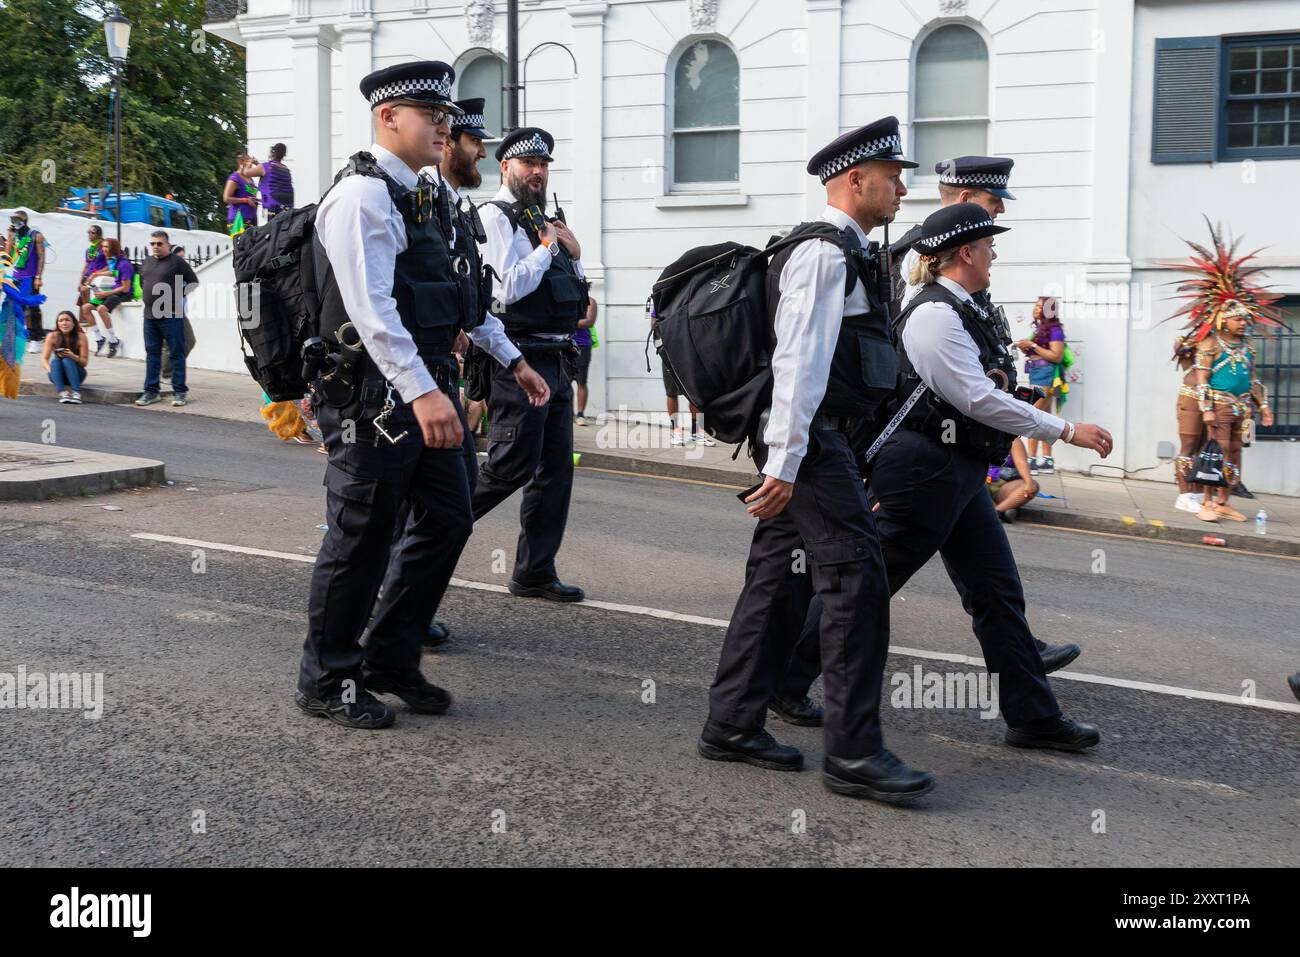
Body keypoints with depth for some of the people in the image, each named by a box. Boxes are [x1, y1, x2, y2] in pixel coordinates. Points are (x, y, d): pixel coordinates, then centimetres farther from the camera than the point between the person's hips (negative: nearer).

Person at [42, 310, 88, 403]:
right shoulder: (52, 336, -7)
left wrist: (73, 356, -32)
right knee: (55, 361, -28)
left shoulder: (81, 337, -11)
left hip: (76, 374, -2)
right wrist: (50, 370, -30)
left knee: (67, 361, -30)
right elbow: (44, 359, -9)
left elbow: (85, 362, -12)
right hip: (58, 374, 2)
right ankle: (62, 392, -45)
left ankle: (76, 393, -42)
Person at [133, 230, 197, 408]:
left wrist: (178, 296, -4)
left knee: (176, 354, -1)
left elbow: (193, 282, -4)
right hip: (150, 315, 6)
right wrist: (148, 296, 16)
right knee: (152, 354, 10)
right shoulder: (146, 263, 14)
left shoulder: (177, 262, -5)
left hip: (171, 317, -6)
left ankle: (180, 392, 3)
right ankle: (151, 391, 16)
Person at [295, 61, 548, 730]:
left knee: (447, 518, 12)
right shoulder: (363, 193, -14)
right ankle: (326, 681, 18)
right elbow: (371, 308, -24)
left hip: (425, 386, 9)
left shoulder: (422, 196, 17)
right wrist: (422, 392, -31)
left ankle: (389, 661, 27)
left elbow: (463, 292, 26)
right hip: (374, 392, -9)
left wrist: (512, 360, 26)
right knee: (361, 538, 1)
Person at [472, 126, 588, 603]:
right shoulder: (495, 216, -6)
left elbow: (575, 298, 25)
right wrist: (546, 246, -6)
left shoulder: (544, 221, 20)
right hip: (518, 361, -9)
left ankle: (535, 572, 14)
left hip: (555, 362, 9)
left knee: (555, 468, 7)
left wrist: (574, 254, 8)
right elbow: (511, 286, -18)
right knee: (512, 466, -9)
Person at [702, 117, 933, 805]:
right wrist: (784, 462, -25)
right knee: (857, 585, -9)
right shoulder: (825, 254, -13)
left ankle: (731, 724, 19)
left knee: (775, 580, 12)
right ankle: (852, 753, -5)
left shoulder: (842, 254, 20)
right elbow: (798, 361, -21)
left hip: (810, 444, 11)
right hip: (811, 444, -11)